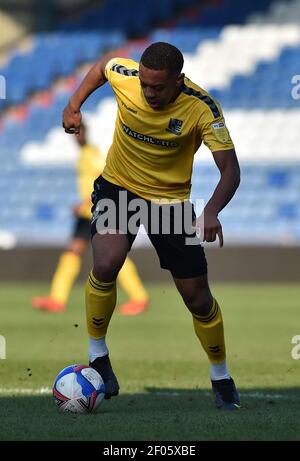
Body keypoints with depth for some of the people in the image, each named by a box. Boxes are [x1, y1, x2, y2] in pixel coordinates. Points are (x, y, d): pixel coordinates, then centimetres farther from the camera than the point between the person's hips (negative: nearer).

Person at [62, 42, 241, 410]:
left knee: (198, 297, 2)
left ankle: (221, 376, 25)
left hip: (170, 197, -1)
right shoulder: (124, 76, -20)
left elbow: (230, 169, -28)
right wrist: (73, 106, -1)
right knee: (106, 265, -26)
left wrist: (212, 212, -44)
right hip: (117, 186, 1)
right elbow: (101, 66, 6)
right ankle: (97, 356, -5)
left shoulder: (202, 108, -26)